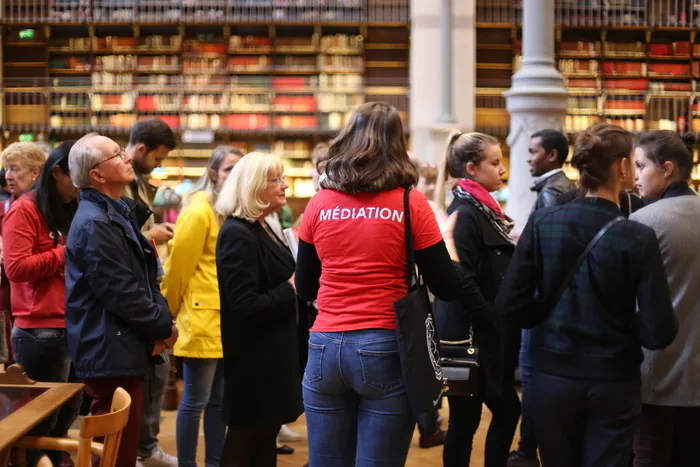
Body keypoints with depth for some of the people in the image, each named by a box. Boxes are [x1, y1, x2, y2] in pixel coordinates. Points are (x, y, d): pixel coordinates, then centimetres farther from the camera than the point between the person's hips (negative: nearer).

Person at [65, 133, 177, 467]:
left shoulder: (120, 214, 15)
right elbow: (121, 294, -21)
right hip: (111, 355, -10)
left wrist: (161, 319, -1)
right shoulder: (94, 224, -17)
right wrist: (164, 326, -8)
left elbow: (144, 279, 16)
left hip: (126, 351, 10)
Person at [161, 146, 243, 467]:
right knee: (195, 401, 1)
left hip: (227, 318, 7)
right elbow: (178, 265, -10)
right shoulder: (199, 210, -13)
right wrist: (172, 309, -2)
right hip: (203, 317, -7)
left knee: (220, 399, 14)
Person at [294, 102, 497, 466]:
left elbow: (305, 289, 11)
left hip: (325, 348, 3)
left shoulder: (320, 204, 3)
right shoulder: (410, 203, -5)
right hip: (385, 350, -3)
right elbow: (445, 286, -4)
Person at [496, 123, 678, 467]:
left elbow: (510, 307, -10)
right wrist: (623, 326, 6)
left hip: (554, 375, 3)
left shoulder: (542, 223, -9)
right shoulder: (638, 238, -16)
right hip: (613, 381, -2)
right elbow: (659, 333, -16)